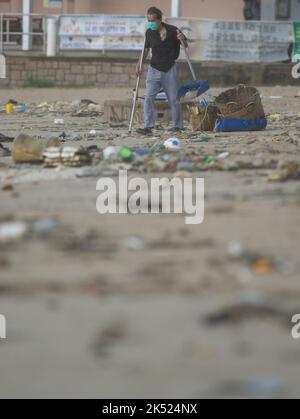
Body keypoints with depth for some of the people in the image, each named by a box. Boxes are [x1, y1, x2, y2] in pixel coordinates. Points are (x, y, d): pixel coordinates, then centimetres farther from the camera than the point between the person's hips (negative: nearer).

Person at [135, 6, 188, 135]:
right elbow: (146, 50, 13)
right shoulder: (149, 33, 2)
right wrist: (139, 64, 0)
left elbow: (186, 46, 5)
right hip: (154, 69, 2)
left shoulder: (172, 30, -7)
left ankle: (177, 126, 17)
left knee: (173, 99, 3)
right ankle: (148, 126, -13)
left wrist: (182, 40, -18)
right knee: (149, 98, -11)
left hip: (169, 70, -2)